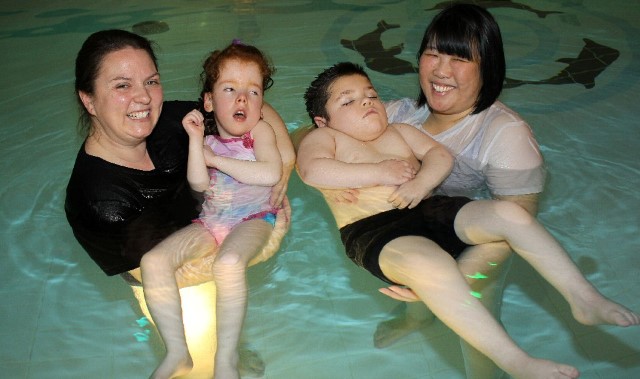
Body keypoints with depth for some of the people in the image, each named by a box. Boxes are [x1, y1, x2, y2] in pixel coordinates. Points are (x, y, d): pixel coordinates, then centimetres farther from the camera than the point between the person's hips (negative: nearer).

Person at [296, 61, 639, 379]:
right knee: (427, 261, -39)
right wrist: (379, 173, -12)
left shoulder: (398, 131, 26)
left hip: (428, 209, 6)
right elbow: (313, 171, -14)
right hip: (373, 230, -6)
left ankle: (584, 299, -9)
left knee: (509, 214, -16)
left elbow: (440, 154, 12)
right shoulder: (323, 137, 9)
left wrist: (420, 183, -11)